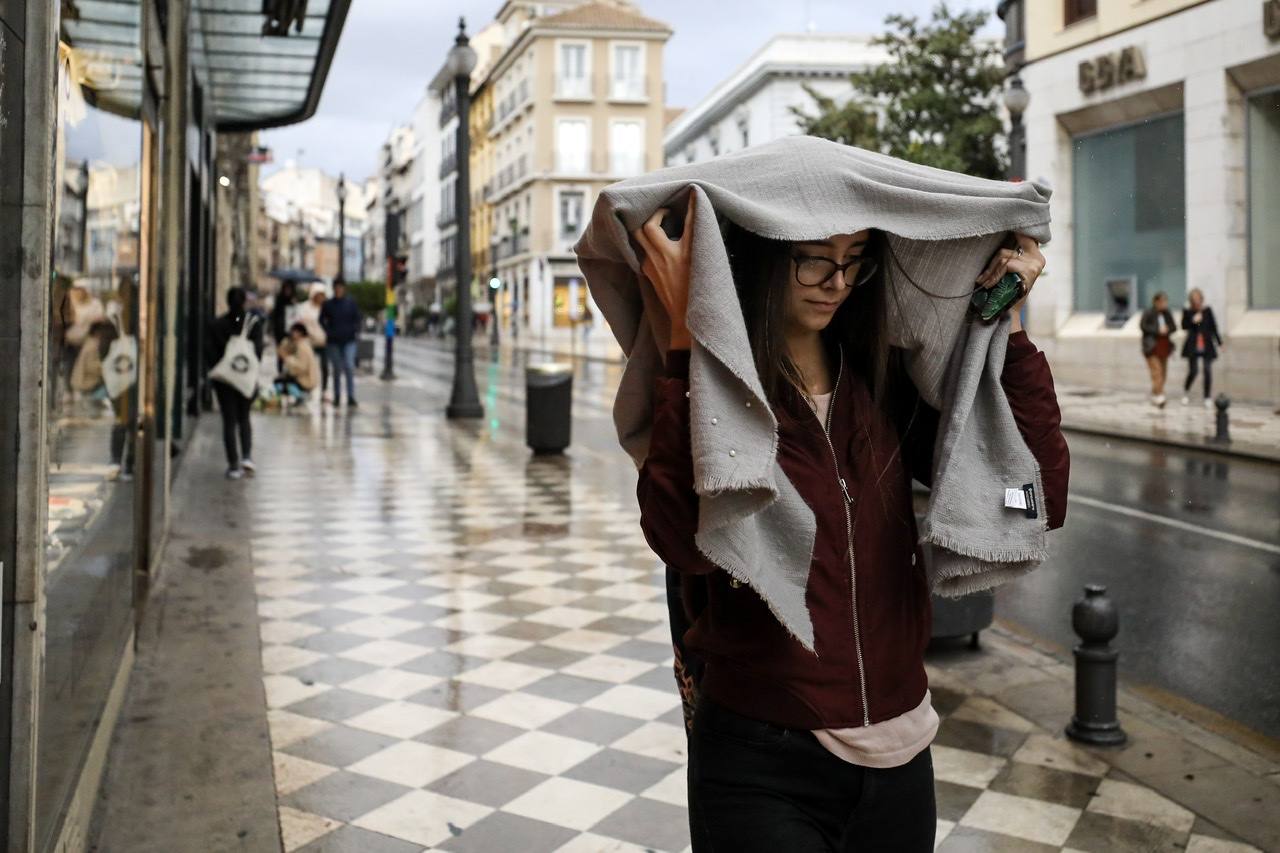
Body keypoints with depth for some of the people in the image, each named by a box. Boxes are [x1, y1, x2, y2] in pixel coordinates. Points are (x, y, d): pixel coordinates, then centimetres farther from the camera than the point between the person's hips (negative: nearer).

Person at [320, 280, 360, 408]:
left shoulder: (351, 303, 2)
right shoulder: (328, 304, 4)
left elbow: (357, 319, 9)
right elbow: (322, 320, 12)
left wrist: (355, 330, -6)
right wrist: (327, 332, 0)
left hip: (348, 341, -1)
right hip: (333, 341, 1)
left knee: (349, 367, -13)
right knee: (337, 370, 7)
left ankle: (351, 397, -11)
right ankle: (337, 397, 18)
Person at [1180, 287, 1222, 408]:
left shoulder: (1207, 310, 2)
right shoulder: (1187, 311, 0)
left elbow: (1213, 327, 7)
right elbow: (1184, 327, 2)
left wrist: (1219, 342, 7)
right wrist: (1193, 321, -16)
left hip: (1207, 345, 1)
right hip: (1193, 345, -1)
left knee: (1208, 371, -4)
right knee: (1193, 371, -4)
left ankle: (1208, 398, 6)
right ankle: (1186, 391, 24)